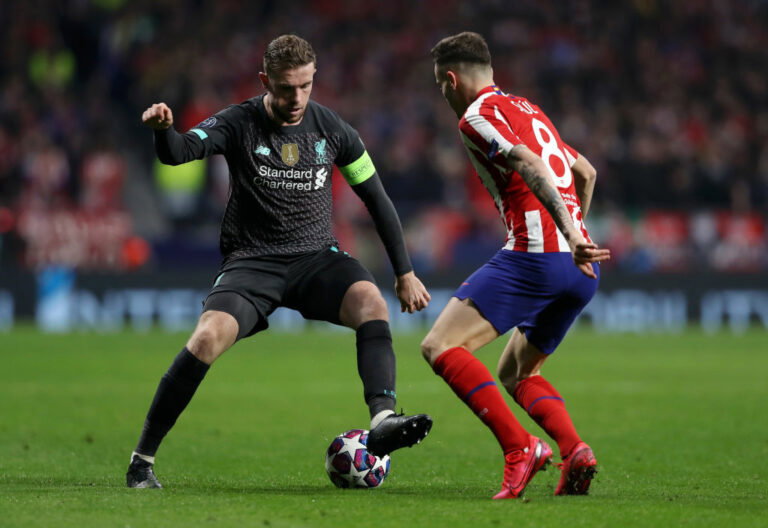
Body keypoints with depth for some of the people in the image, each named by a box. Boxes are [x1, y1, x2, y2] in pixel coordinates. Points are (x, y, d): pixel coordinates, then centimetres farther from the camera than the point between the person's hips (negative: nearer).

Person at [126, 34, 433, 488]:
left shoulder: (331, 128, 2)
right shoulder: (239, 124, -5)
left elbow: (376, 198, 11)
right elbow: (179, 153, -22)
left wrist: (405, 272, 11)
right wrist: (163, 129, -46)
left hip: (316, 258, 2)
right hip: (252, 261, -2)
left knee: (371, 302, -30)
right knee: (208, 337, -26)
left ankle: (383, 419, -43)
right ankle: (143, 459, -13)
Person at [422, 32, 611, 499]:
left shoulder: (478, 116, -2)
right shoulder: (527, 110, 25)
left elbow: (531, 166, -19)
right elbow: (585, 172, 33)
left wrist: (571, 237, -28)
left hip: (535, 255, -9)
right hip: (582, 269, 9)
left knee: (440, 346, -8)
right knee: (515, 373, 22)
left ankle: (520, 447, -20)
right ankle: (575, 451, -2)